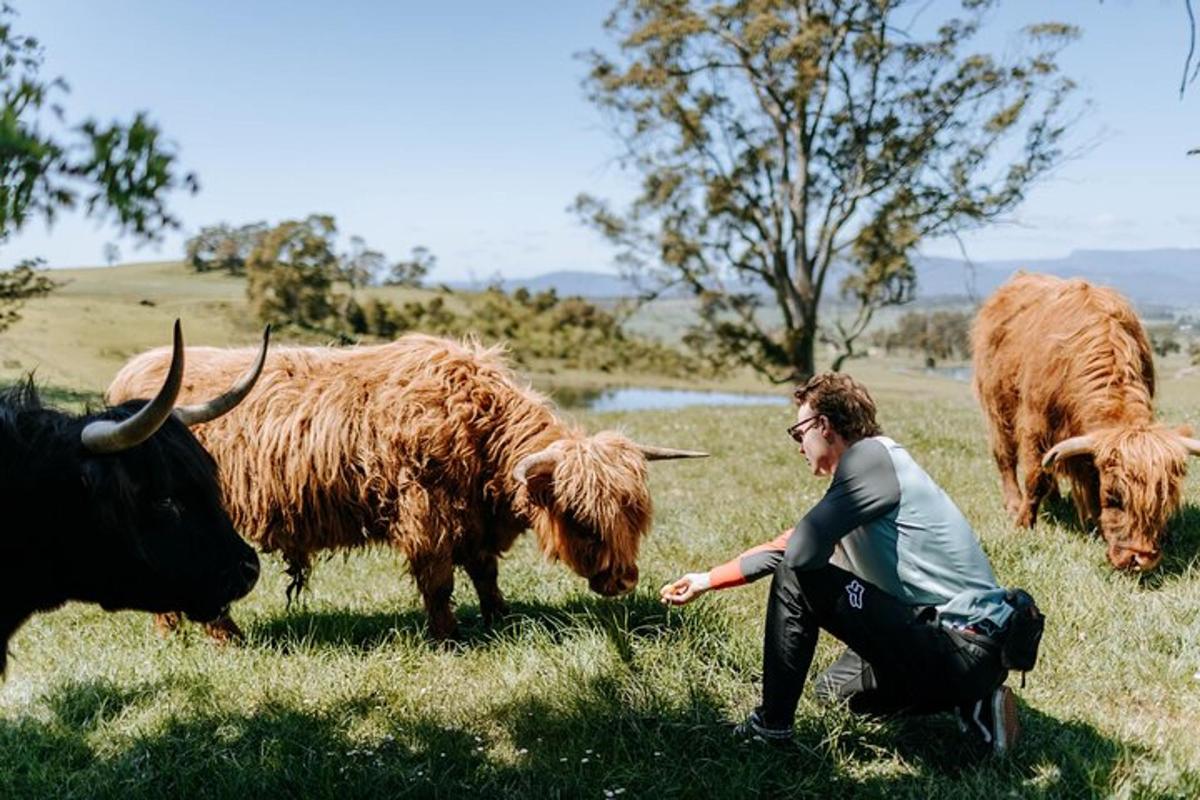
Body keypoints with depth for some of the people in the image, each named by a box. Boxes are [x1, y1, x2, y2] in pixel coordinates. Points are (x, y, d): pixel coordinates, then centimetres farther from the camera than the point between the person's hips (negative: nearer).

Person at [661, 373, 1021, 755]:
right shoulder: (864, 467, 15)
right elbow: (781, 548, 23)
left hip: (965, 650, -10)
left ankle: (770, 727, 3)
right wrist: (707, 580, 28)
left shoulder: (871, 456, -14)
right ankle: (974, 701, 16)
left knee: (797, 580, -10)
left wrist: (797, 537, 2)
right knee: (836, 687, 31)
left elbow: (800, 553, -23)